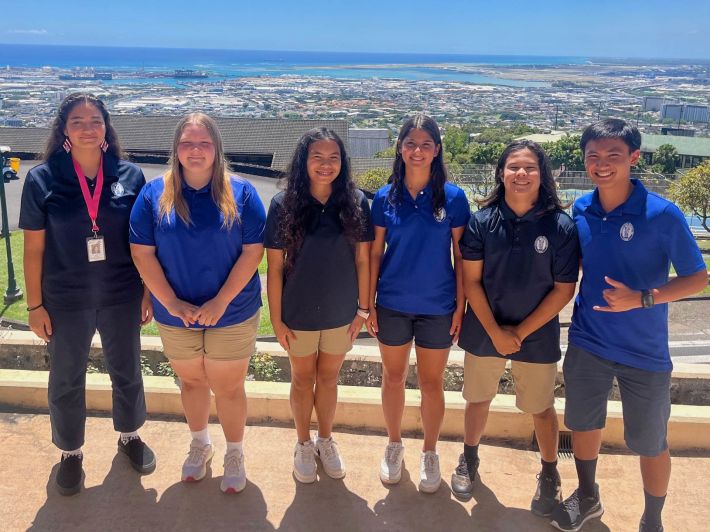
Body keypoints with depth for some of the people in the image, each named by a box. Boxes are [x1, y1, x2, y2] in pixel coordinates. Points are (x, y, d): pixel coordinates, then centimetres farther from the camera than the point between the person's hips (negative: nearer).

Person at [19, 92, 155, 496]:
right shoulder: (42, 179, -10)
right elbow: (33, 247, -5)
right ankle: (71, 452, 39)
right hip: (66, 302, -1)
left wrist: (148, 292, 0)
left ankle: (130, 436, 44)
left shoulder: (130, 176, -7)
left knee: (127, 371, 18)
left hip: (121, 298, 1)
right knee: (67, 380, 16)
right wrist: (35, 305, -4)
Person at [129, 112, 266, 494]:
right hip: (176, 316, 2)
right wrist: (171, 303, -14)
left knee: (228, 388, 10)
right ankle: (200, 444, 44)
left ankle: (235, 453, 32)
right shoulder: (154, 194, -4)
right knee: (191, 382, 20)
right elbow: (142, 253, -6)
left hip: (232, 315, -2)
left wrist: (221, 301, -17)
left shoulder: (241, 193, -7)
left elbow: (253, 251, -10)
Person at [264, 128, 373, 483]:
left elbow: (363, 260, -2)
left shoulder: (356, 202, -9)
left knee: (328, 377, 18)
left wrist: (363, 309, -1)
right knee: (303, 378, 17)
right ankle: (303, 444, 38)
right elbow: (275, 267, -9)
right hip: (298, 313, -1)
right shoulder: (284, 204, -12)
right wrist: (276, 319, -8)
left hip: (341, 313, 1)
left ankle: (325, 440, 41)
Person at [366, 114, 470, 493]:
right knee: (393, 377, 16)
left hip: (437, 307, -1)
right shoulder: (385, 197, -2)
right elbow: (375, 253, 1)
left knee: (431, 383, 10)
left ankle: (429, 453, 31)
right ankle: (394, 444, 37)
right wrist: (368, 304, 0)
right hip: (392, 305, 1)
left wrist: (460, 306, -5)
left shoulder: (452, 197, -6)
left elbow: (461, 255, -3)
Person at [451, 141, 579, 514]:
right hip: (484, 331, 1)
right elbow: (471, 281, -7)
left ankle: (549, 474, 37)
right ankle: (469, 459, 42)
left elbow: (564, 289, -9)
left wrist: (520, 332, -12)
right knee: (478, 399, 18)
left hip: (537, 336, -1)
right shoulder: (482, 221, -9)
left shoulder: (561, 226, -12)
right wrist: (496, 332, -13)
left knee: (542, 408, 14)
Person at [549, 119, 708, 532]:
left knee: (650, 442, 11)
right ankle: (587, 497, 45)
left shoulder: (662, 214, -17)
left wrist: (642, 298, -25)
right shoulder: (580, 210, -4)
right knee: (584, 423, 19)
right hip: (587, 343, 4)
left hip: (645, 352, -3)